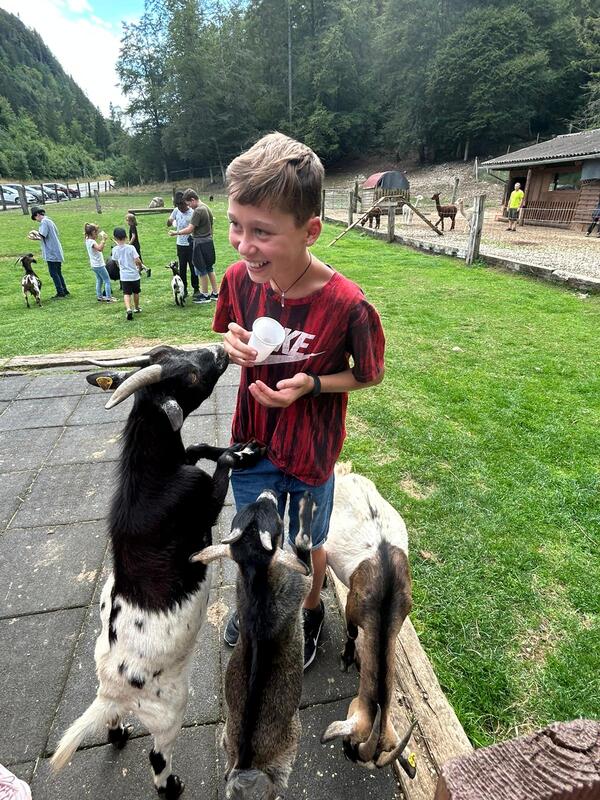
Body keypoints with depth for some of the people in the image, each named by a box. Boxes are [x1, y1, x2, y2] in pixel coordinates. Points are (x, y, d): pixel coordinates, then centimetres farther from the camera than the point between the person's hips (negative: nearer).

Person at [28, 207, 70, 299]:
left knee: (54, 273, -4)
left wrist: (35, 232, -1)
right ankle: (65, 291, 17)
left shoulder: (44, 222, -11)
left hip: (52, 253, -9)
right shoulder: (49, 221, 17)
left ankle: (60, 293, -3)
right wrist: (36, 238, 17)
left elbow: (42, 236, -19)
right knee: (58, 273, 14)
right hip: (57, 252, 9)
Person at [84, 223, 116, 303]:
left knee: (99, 280, 19)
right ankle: (108, 297, -4)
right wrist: (103, 240, -34)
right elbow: (100, 248, -41)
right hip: (99, 265, -10)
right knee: (107, 280, -4)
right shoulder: (92, 242, -23)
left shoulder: (88, 240, 5)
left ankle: (99, 296, 24)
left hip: (94, 265, 10)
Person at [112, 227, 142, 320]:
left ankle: (128, 309, -23)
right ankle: (136, 308, 35)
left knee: (126, 293, 1)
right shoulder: (131, 247, -13)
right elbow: (138, 261, -17)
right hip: (134, 274, -1)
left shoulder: (115, 249, -5)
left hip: (124, 276, 1)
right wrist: (140, 267, 4)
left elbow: (117, 262, 8)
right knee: (136, 292, 19)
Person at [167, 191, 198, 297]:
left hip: (190, 245, -5)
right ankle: (184, 290, 16)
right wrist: (170, 221, -11)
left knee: (193, 267, 3)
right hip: (180, 244, 5)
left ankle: (196, 288, 14)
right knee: (182, 269, 8)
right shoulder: (176, 211, 5)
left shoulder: (192, 213, -10)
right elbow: (168, 224, 10)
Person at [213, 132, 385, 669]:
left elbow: (371, 374, -10)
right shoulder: (239, 278, -15)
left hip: (311, 453, -3)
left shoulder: (347, 305, -28)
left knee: (308, 546, 22)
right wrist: (235, 347, -20)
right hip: (252, 442, 4)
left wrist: (310, 385, -26)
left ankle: (312, 608, 56)